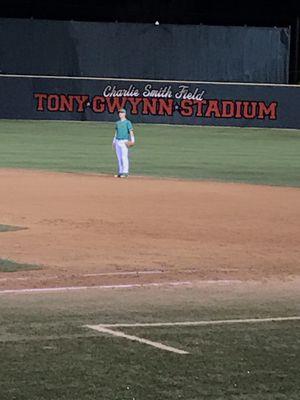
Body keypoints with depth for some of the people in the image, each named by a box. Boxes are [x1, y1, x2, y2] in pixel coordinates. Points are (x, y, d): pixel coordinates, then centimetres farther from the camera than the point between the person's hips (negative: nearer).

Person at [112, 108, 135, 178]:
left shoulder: (127, 122, -3)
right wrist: (114, 141, 21)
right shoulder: (117, 123, 17)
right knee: (119, 157, 7)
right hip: (117, 141, 7)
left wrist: (132, 140, -21)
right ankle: (120, 172, 12)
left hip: (124, 141, -7)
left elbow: (131, 131, -10)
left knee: (124, 157, -12)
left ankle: (125, 172, -11)